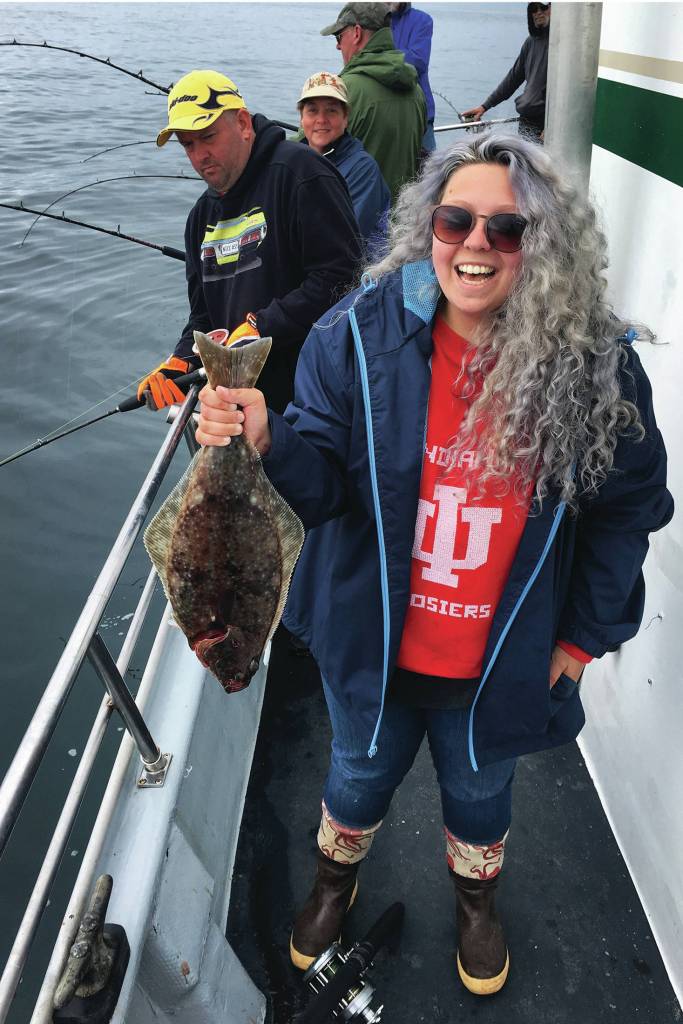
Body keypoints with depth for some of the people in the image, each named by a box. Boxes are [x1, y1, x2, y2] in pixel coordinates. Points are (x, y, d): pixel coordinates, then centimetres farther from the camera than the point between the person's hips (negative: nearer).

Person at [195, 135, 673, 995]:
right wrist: (266, 445, -38)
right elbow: (323, 479, -16)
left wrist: (584, 635, -1)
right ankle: (336, 879, 63)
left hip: (501, 663, 0)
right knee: (359, 772, 28)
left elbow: (627, 511, -5)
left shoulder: (596, 368, -17)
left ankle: (476, 898, 64)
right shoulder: (361, 335, -18)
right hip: (373, 644, 0)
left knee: (478, 788, 29)